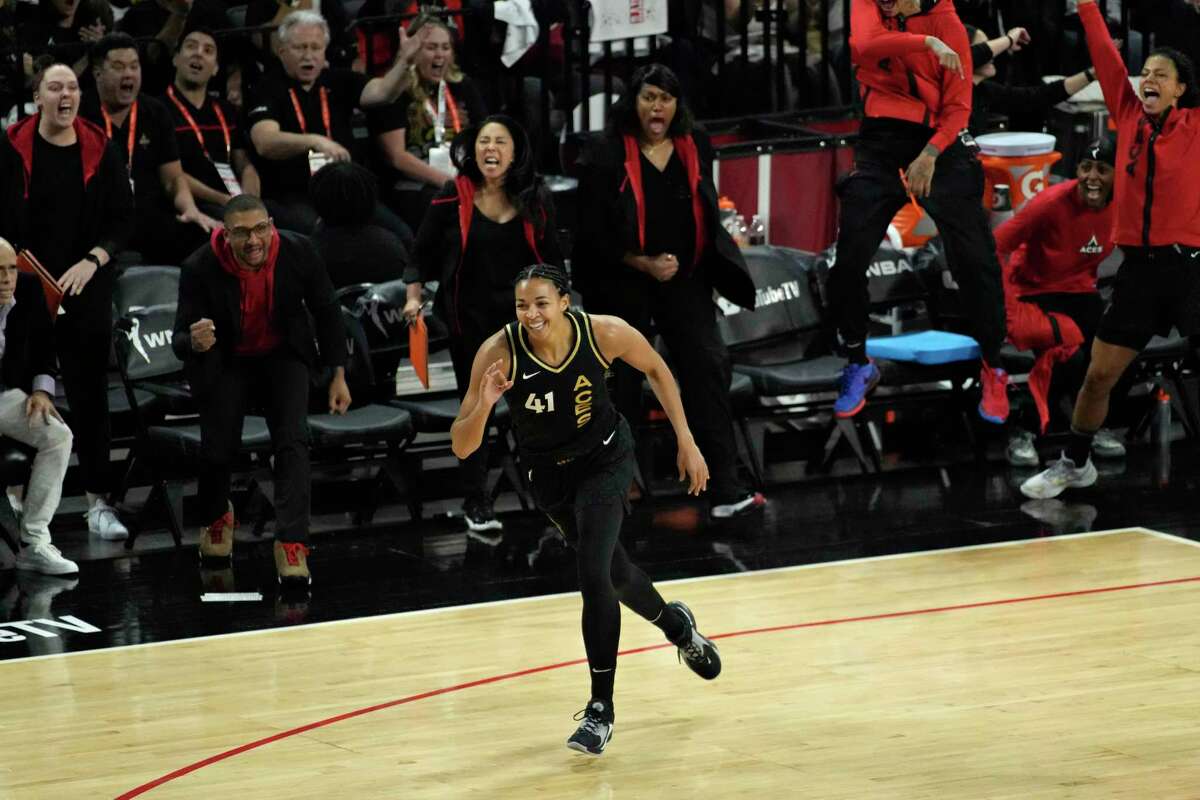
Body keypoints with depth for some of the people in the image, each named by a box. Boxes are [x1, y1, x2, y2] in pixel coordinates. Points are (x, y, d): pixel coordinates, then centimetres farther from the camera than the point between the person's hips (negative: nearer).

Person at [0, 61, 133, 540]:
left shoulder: (101, 152, 3)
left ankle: (98, 502, 3)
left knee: (90, 393, 1)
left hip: (86, 291, 1)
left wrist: (93, 260, -11)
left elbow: (123, 221, 4)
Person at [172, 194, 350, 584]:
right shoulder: (200, 268, -28)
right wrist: (193, 343, -49)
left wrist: (338, 375, -4)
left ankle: (291, 544, -17)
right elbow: (180, 342, -23)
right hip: (225, 363, -1)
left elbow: (326, 311, -6)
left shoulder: (297, 251, -23)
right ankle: (217, 516, 33)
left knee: (292, 442, -16)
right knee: (218, 449, -1)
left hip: (283, 357, 1)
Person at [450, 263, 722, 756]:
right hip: (548, 471, 2)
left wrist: (686, 441, -4)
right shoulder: (499, 353, -29)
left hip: (605, 457, -2)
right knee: (610, 569, 20)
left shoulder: (604, 333, -27)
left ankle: (601, 709, -7)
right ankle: (675, 624, 53)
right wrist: (483, 407, -47)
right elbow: (461, 448, -27)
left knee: (594, 576, -19)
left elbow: (655, 369, -4)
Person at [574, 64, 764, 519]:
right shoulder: (607, 157, -11)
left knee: (708, 369, -6)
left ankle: (726, 490, -6)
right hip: (624, 286, -3)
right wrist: (645, 264, -19)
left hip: (685, 279, 3)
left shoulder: (695, 149, 2)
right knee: (624, 381, 7)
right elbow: (594, 234, -11)